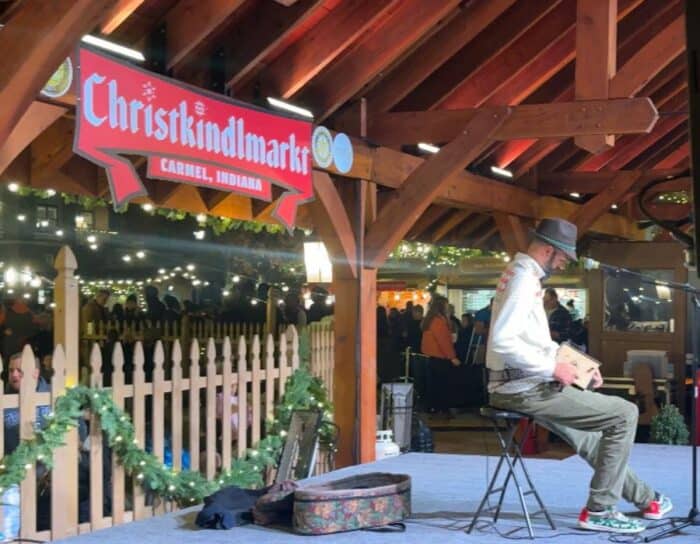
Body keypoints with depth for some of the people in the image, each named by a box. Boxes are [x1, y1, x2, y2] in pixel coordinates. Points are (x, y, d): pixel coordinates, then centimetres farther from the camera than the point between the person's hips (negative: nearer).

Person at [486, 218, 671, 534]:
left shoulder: (520, 274, 16)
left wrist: (577, 365, 12)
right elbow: (502, 341, -29)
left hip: (522, 385, 11)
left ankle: (644, 498, 42)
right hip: (526, 388, -11)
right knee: (625, 414, -6)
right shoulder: (525, 279, -17)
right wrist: (553, 367, -22)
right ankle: (600, 510, -1)